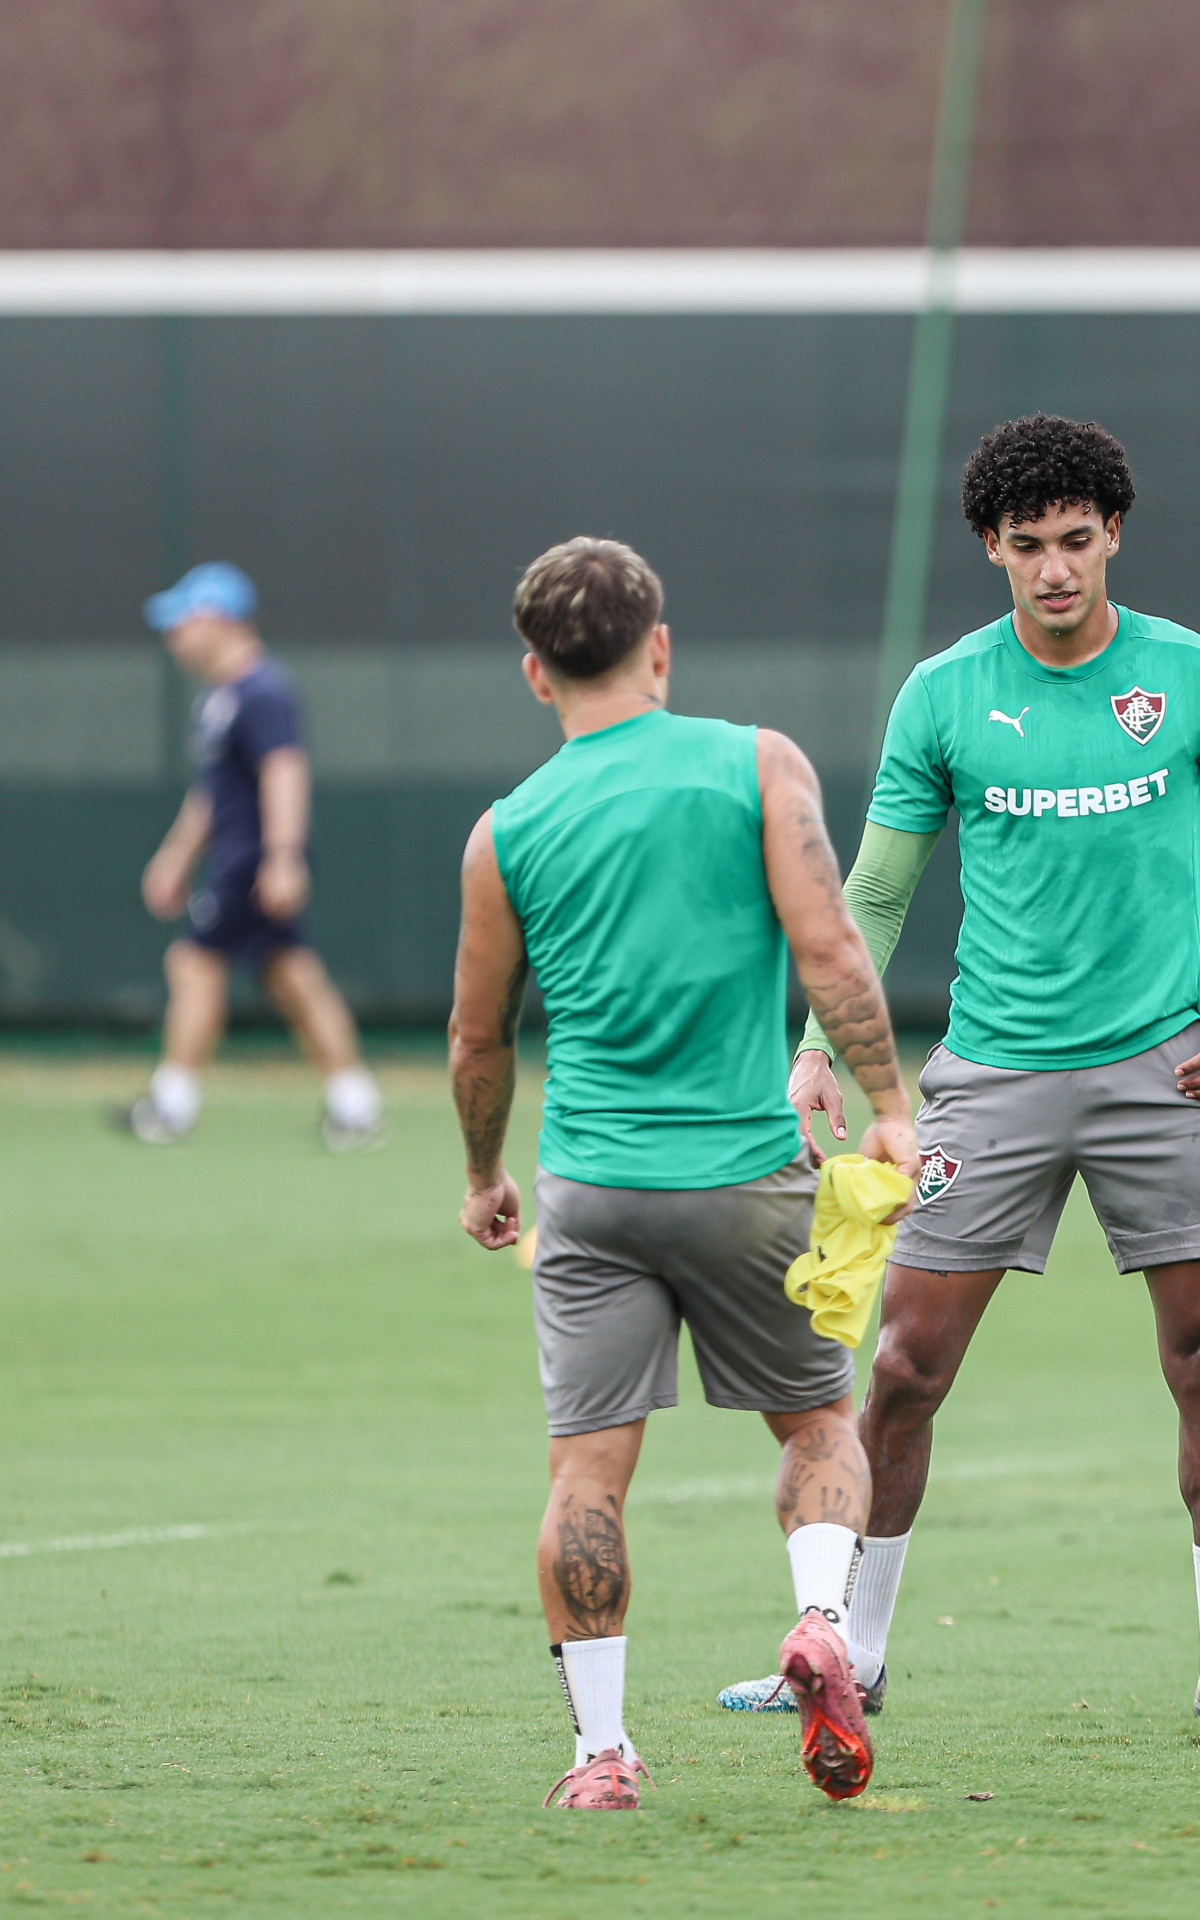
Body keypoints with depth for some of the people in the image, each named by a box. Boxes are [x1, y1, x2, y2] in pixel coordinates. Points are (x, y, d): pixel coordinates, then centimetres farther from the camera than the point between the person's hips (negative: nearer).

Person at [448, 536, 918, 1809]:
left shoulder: (507, 832, 5)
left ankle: (600, 1748, -2)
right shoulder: (757, 764, -1)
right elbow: (826, 948, -10)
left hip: (587, 1188, 1)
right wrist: (888, 1108, -6)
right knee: (819, 1420, 16)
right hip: (746, 1171, -1)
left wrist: (484, 1177, 28)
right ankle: (822, 1617, -9)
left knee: (588, 1469, 2)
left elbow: (478, 1042, 13)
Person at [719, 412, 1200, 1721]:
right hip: (994, 1064, 1)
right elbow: (875, 893, 8)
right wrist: (820, 1050, -1)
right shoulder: (944, 695, 2)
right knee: (907, 1363, -2)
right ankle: (850, 1652, 10)